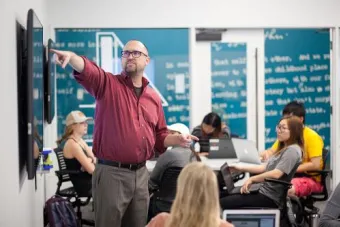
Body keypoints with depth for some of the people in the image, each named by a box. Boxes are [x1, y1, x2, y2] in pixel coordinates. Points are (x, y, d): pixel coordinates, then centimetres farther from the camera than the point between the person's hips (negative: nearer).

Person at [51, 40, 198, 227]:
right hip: (111, 173, -5)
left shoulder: (153, 97, 14)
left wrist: (176, 139, 1)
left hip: (141, 174, 5)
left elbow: (159, 137, 21)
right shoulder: (108, 84, -1)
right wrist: (71, 57, -44)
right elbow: (86, 70, -23)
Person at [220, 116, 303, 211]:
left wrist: (252, 179, -18)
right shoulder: (284, 149, 18)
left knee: (223, 203, -14)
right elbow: (265, 167, 20)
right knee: (226, 196, 6)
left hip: (271, 198, -10)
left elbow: (276, 174, -26)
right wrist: (241, 168, 17)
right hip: (264, 192, 10)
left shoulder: (292, 150, -16)